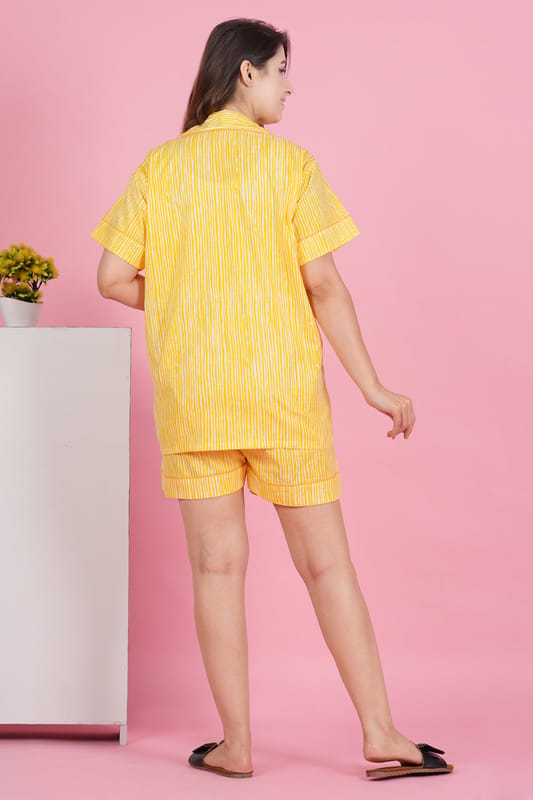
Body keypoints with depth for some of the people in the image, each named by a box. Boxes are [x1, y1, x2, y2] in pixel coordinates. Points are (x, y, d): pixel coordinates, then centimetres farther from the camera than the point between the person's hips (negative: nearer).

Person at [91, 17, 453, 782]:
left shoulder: (161, 166, 3)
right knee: (326, 561, 6)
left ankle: (236, 744, 11)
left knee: (217, 565, 7)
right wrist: (373, 387, -2)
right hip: (284, 388, -2)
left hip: (193, 392, 2)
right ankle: (380, 733, 11)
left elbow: (114, 277, 0)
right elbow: (324, 286, -8)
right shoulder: (290, 163, -5)